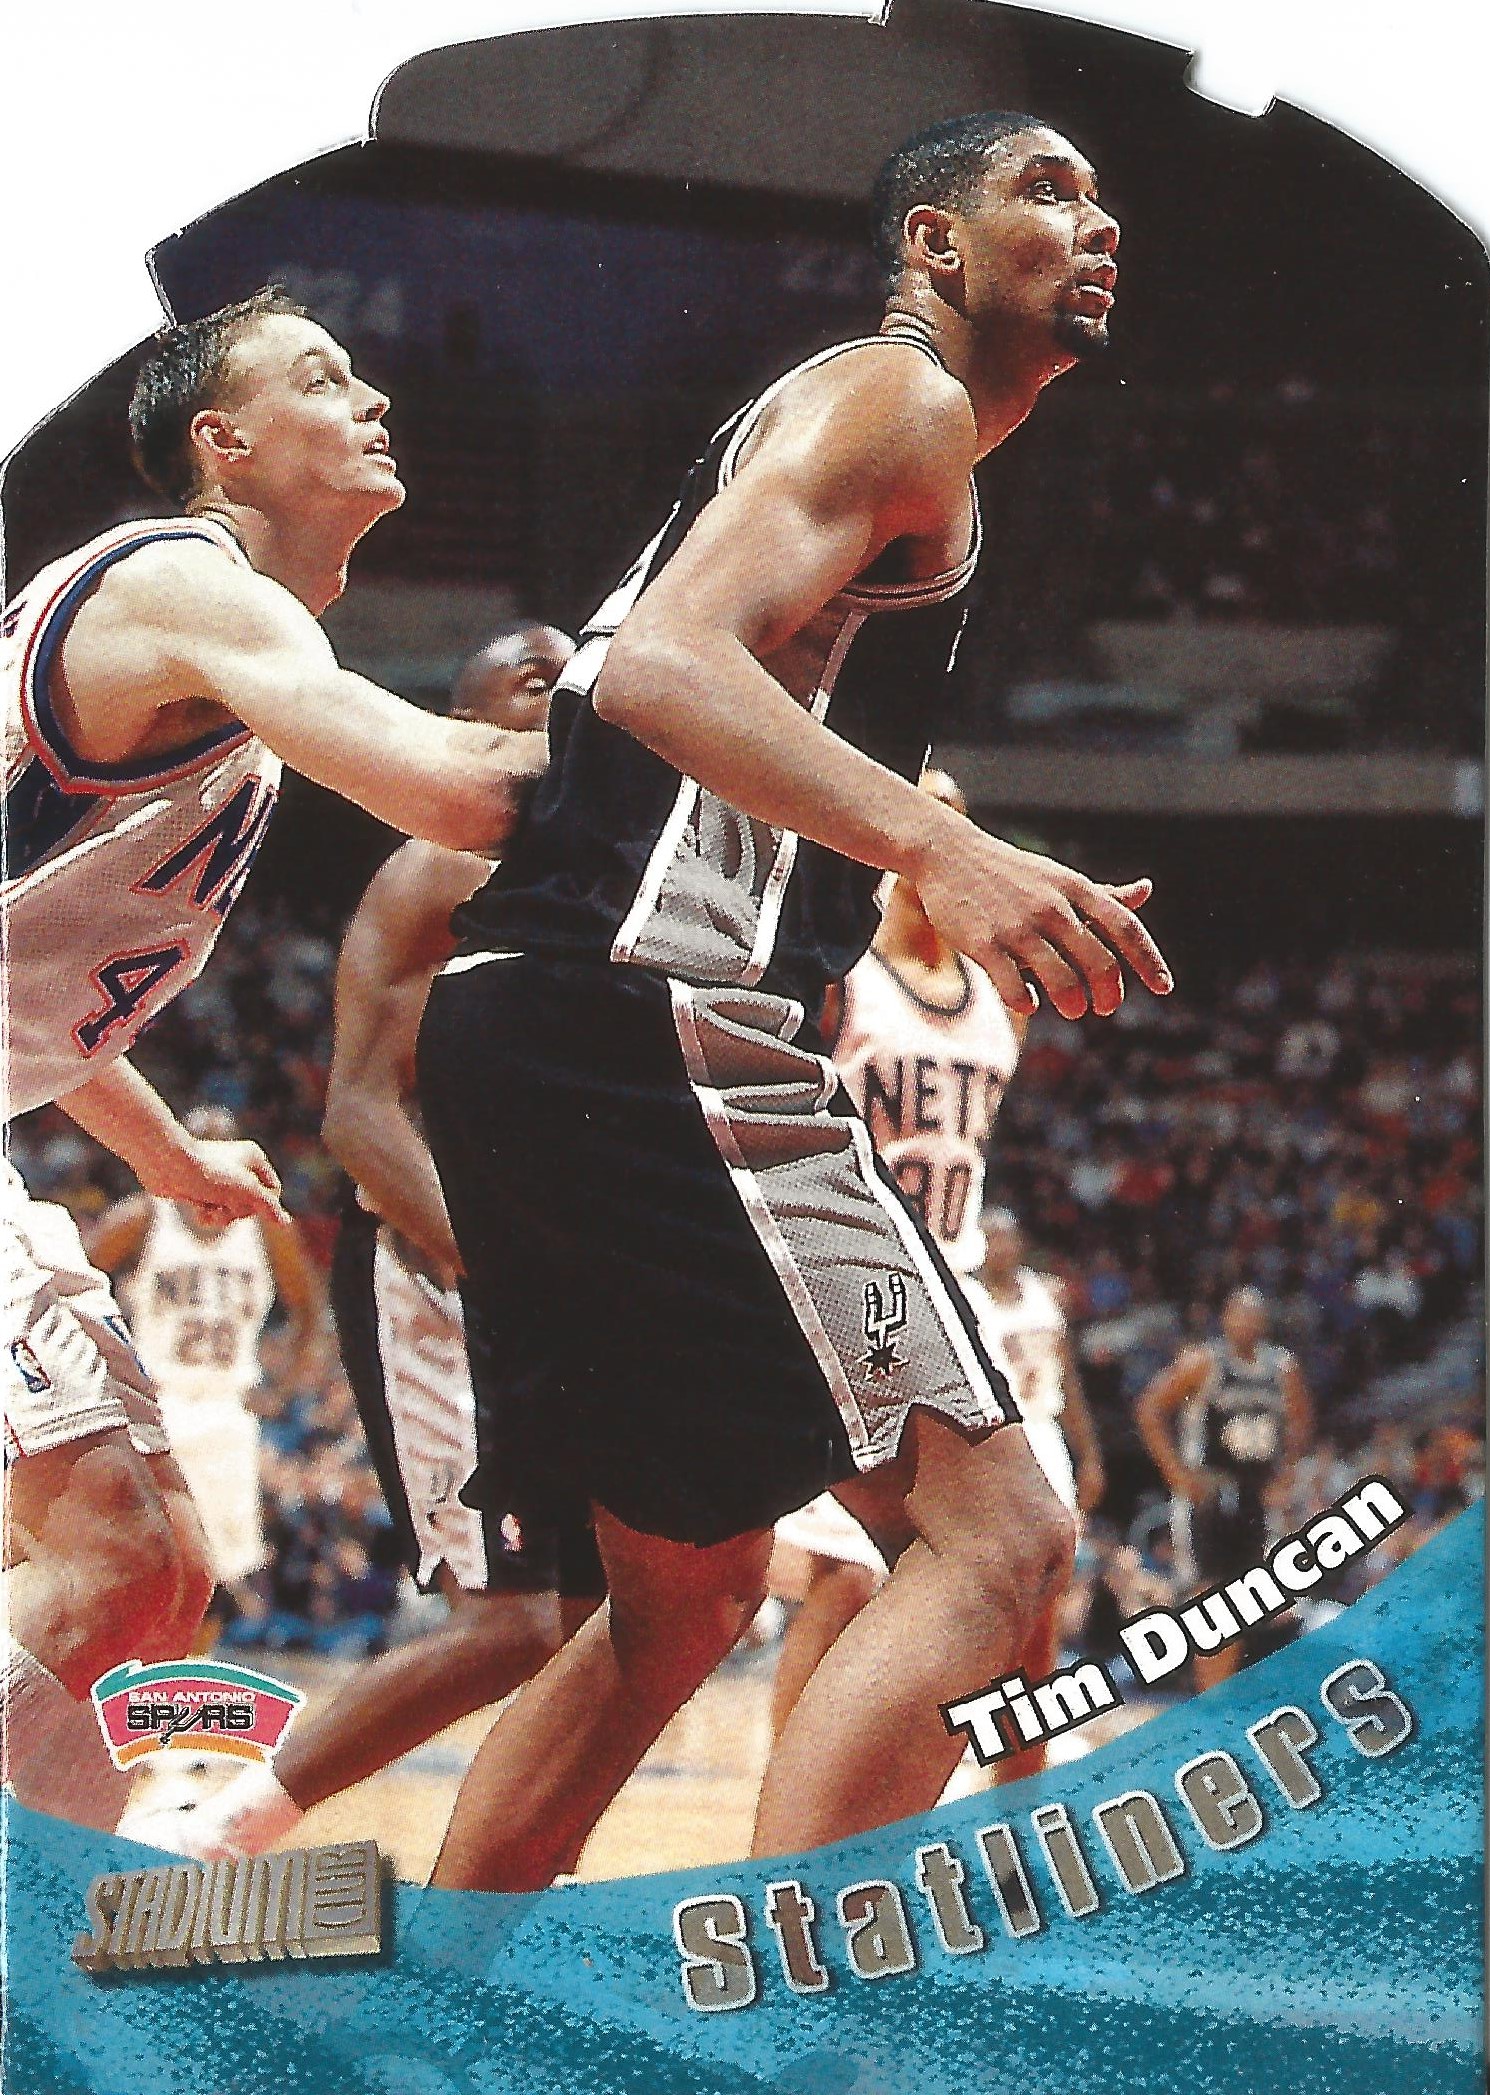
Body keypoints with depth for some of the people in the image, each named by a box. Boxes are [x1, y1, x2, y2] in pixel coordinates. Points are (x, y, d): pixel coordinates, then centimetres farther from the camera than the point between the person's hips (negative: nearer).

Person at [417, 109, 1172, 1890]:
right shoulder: (897, 396, -3)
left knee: (687, 1587, 21)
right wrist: (937, 846, -34)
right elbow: (663, 661, -20)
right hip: (651, 1020, -11)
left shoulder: (848, 422, 28)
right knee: (989, 1534, -14)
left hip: (526, 1021, 11)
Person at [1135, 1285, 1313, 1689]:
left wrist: (1283, 1473, 9)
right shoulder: (1202, 1363, -9)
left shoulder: (1282, 1368, 6)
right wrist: (1177, 1472, -13)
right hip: (1206, 1493, -6)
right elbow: (1149, 1409, -9)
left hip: (1255, 1497, 6)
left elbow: (1301, 1421, 21)